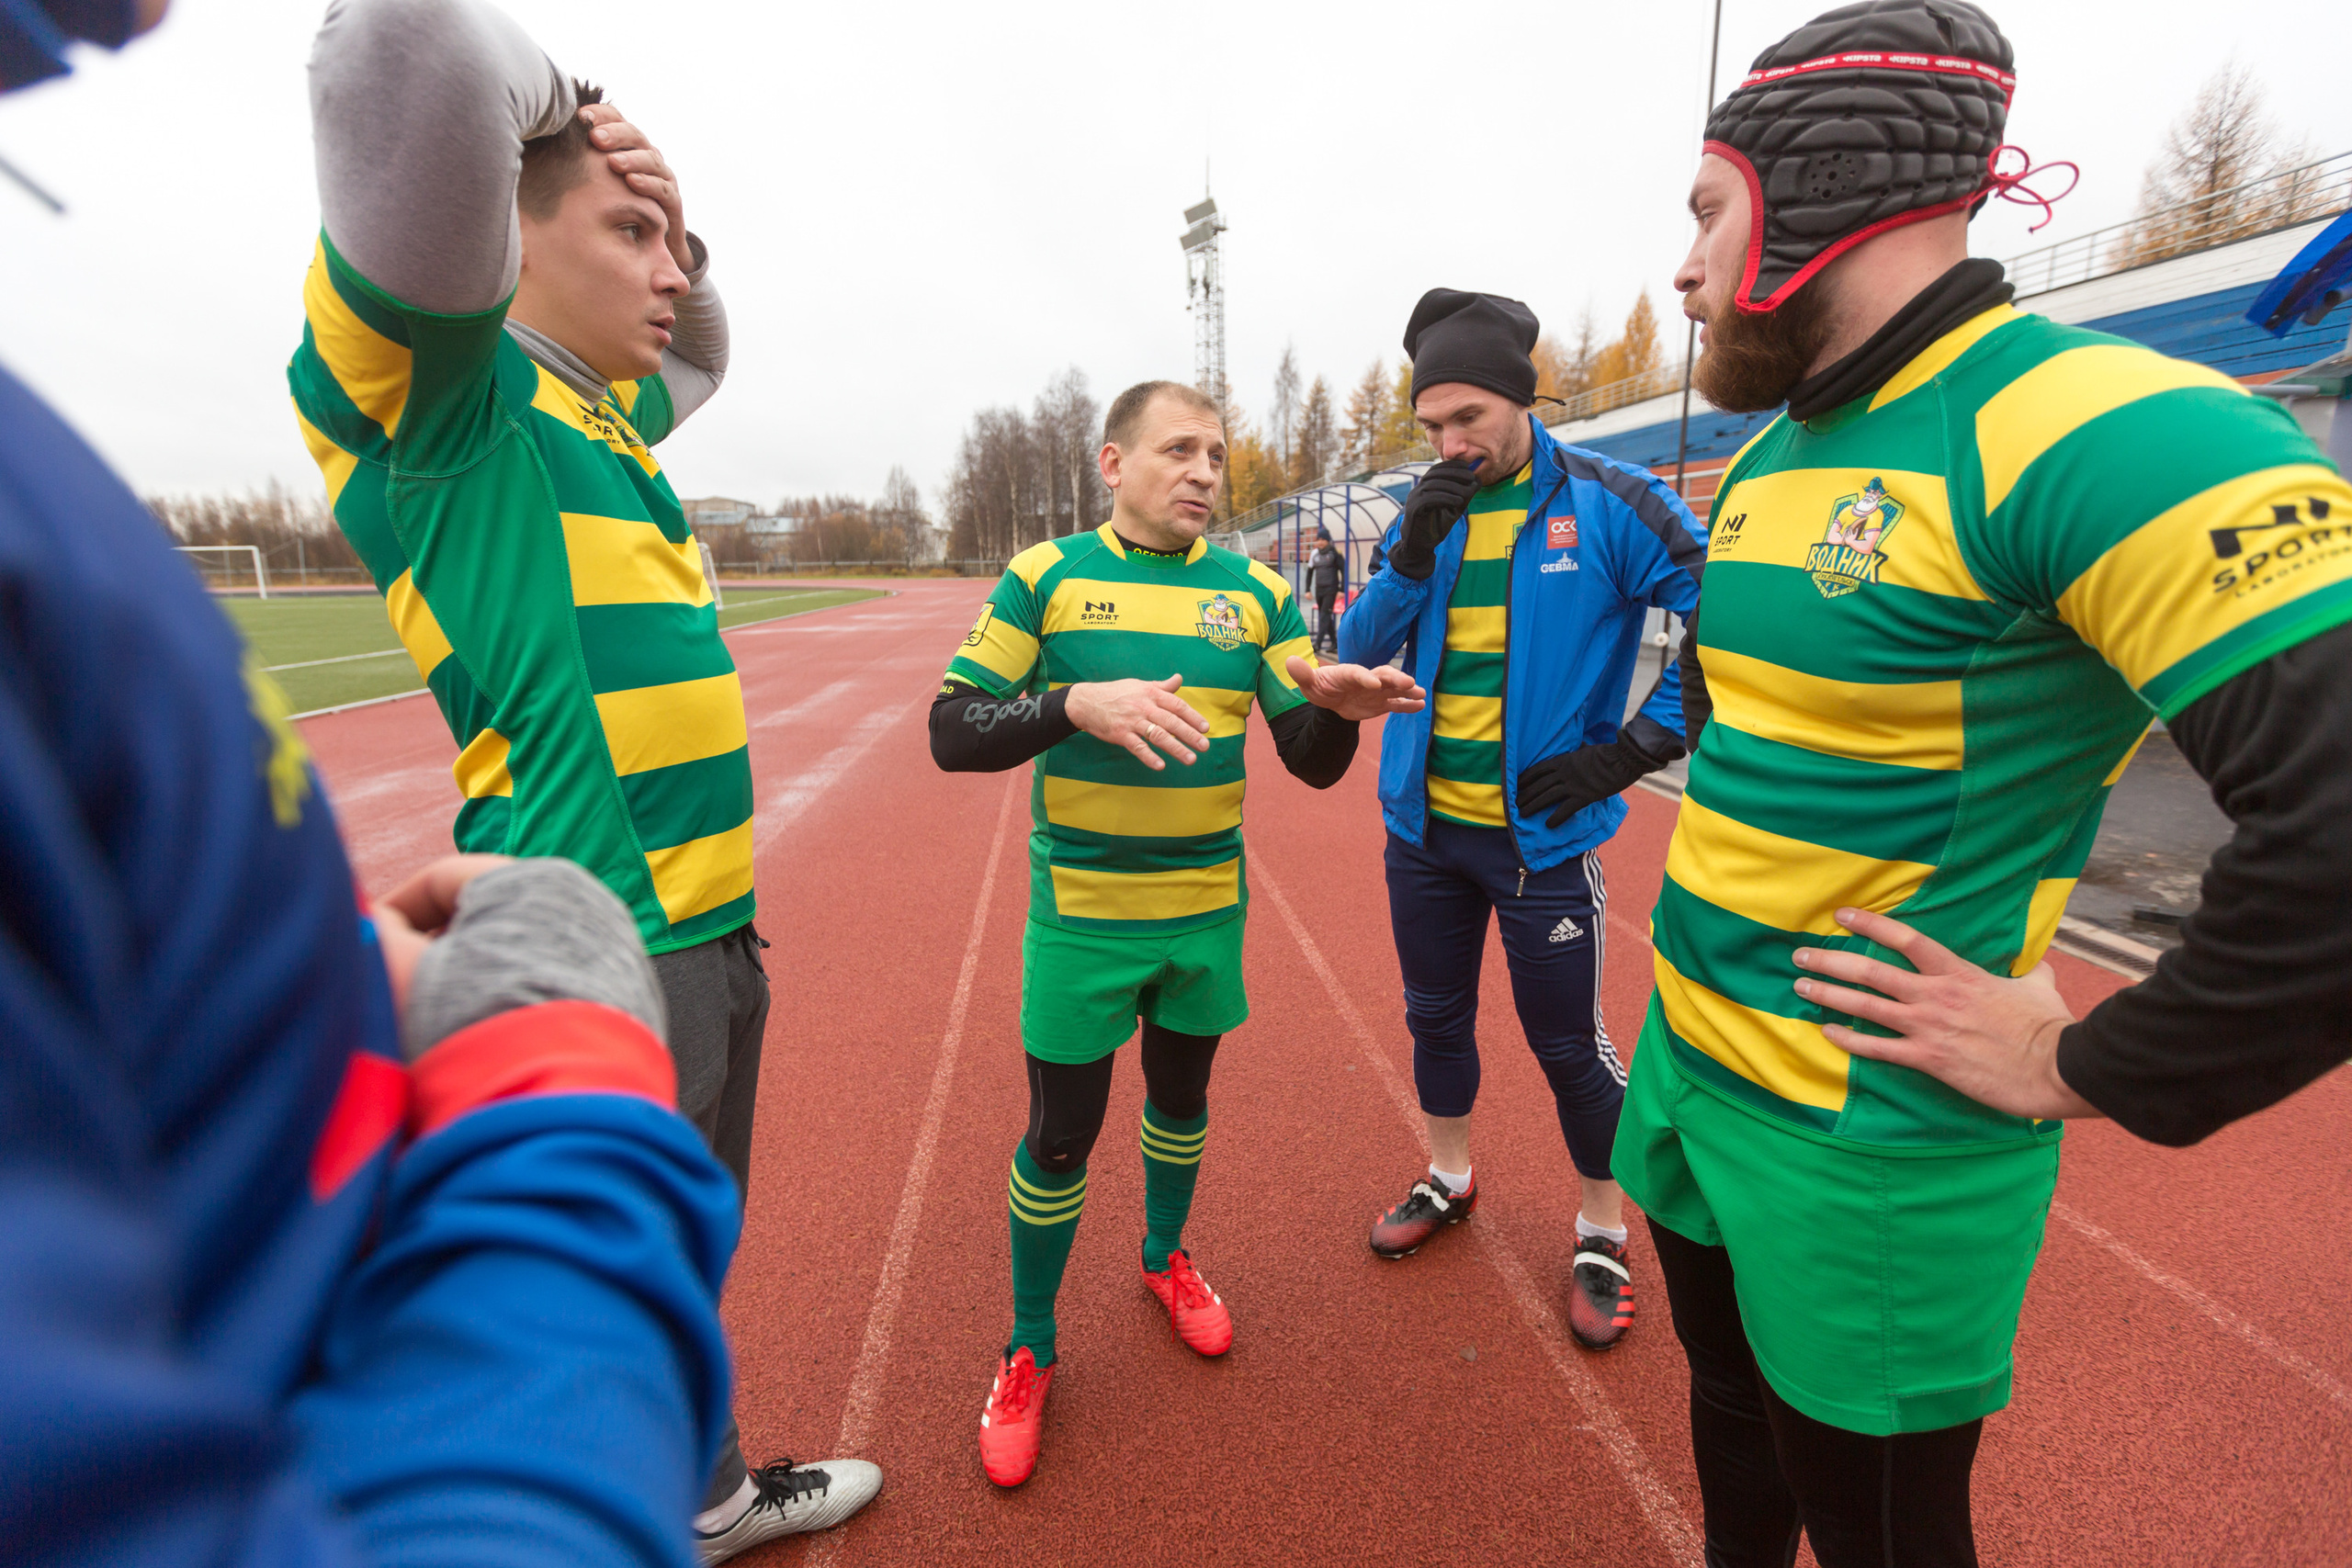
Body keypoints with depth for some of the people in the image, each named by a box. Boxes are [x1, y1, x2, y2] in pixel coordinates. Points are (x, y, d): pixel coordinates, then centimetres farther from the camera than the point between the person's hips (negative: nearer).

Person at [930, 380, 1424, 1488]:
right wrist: (1079, 704, -27)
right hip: (1081, 913, -3)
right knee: (1062, 1133, 7)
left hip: (1207, 909, 3)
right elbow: (952, 734, -10)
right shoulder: (1046, 577, -6)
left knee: (1182, 1096, 21)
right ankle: (1028, 1352, 32)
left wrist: (1336, 706, -24)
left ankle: (1165, 1257, 51)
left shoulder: (1255, 592, 1)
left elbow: (1313, 764, -1)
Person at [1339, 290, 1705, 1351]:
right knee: (1436, 1016, 19)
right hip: (1424, 828, 5)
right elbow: (1359, 653, 0)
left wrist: (1632, 750, -13)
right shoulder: (1428, 514, 5)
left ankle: (1602, 1235, 33)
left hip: (1543, 837, -4)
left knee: (1569, 1045, 8)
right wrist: (1412, 557, -15)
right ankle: (1448, 1180, 44)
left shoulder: (1609, 504, -9)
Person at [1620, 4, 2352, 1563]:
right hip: (1687, 1069, 8)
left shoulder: (2086, 428, -21)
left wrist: (2092, 1068, -18)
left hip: (1870, 1144, -7)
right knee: (1734, 1429, 29)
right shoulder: (1769, 457, 7)